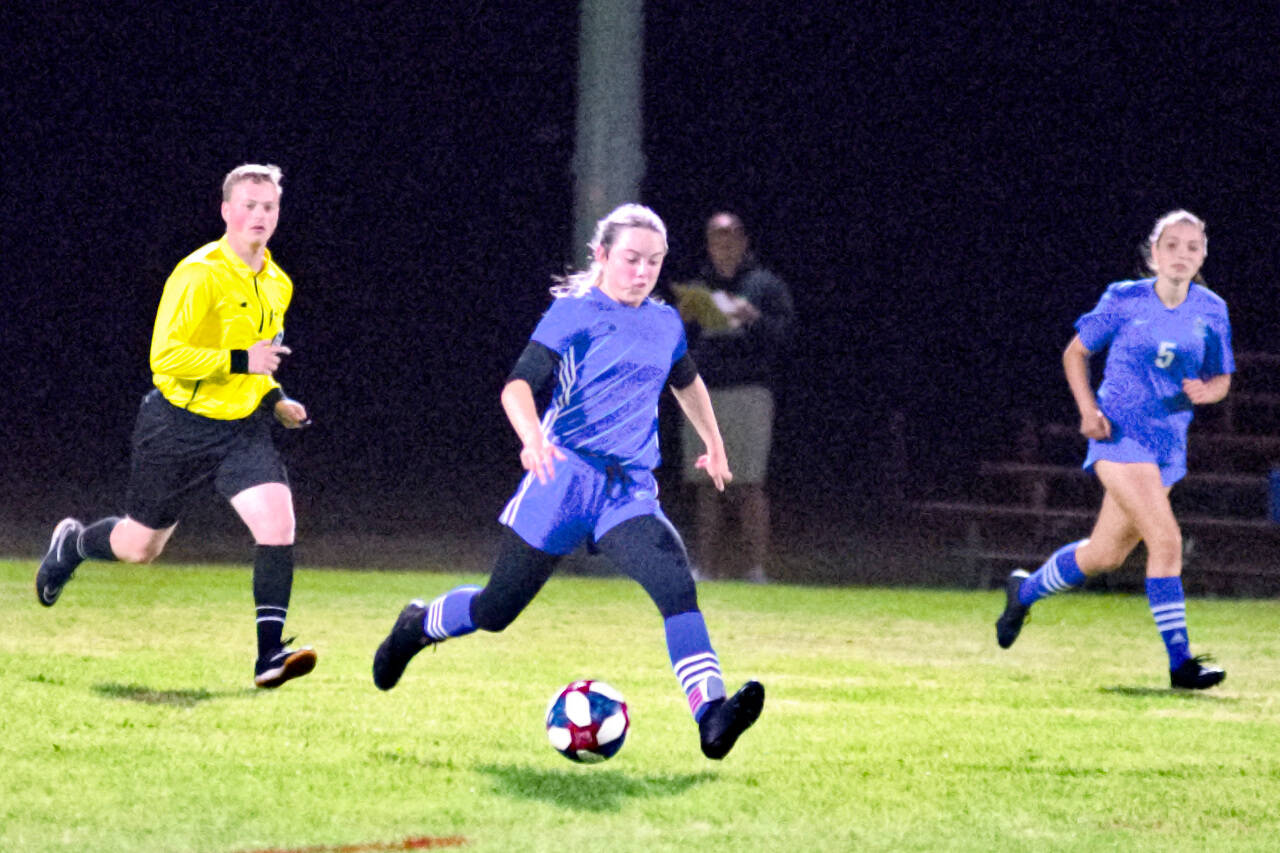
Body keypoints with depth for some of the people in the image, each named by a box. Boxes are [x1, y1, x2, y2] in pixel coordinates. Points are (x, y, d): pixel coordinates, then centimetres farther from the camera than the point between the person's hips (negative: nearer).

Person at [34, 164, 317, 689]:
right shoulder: (198, 275, -18)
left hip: (243, 428, 5)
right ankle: (73, 543, 47)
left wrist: (274, 399, 10)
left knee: (278, 522, -19)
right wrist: (241, 361, -29)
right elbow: (166, 356, -24)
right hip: (180, 427, -5)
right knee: (140, 546, 11)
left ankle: (269, 657, -20)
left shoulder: (277, 284, 7)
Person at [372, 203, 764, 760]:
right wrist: (532, 437, -36)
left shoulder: (665, 324, 13)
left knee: (675, 583, -24)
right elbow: (518, 385, -17)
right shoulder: (573, 312, -5)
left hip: (630, 490, 4)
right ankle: (417, 626, 40)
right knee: (497, 610, 7)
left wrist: (713, 443, 44)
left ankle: (711, 717, -38)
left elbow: (686, 381, 36)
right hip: (565, 478, -4)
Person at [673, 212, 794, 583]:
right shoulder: (697, 289, 21)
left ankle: (757, 567, -13)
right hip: (701, 394, 4)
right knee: (706, 486, 2)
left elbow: (783, 336, -1)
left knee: (748, 484, -11)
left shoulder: (766, 285, 10)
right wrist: (683, 322, -2)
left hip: (748, 395, -4)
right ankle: (706, 567, 4)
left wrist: (754, 319, -17)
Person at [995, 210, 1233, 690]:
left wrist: (1205, 391, -11)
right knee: (1166, 540, -21)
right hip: (1120, 434, -5)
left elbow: (1221, 380, 13)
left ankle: (1025, 592, 41)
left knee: (1104, 556, 14)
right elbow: (1075, 353, 5)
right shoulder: (1124, 300, -6)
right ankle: (1179, 662, -19)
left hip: (1169, 446, 5)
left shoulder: (1211, 312, 3)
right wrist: (1088, 410, -9)